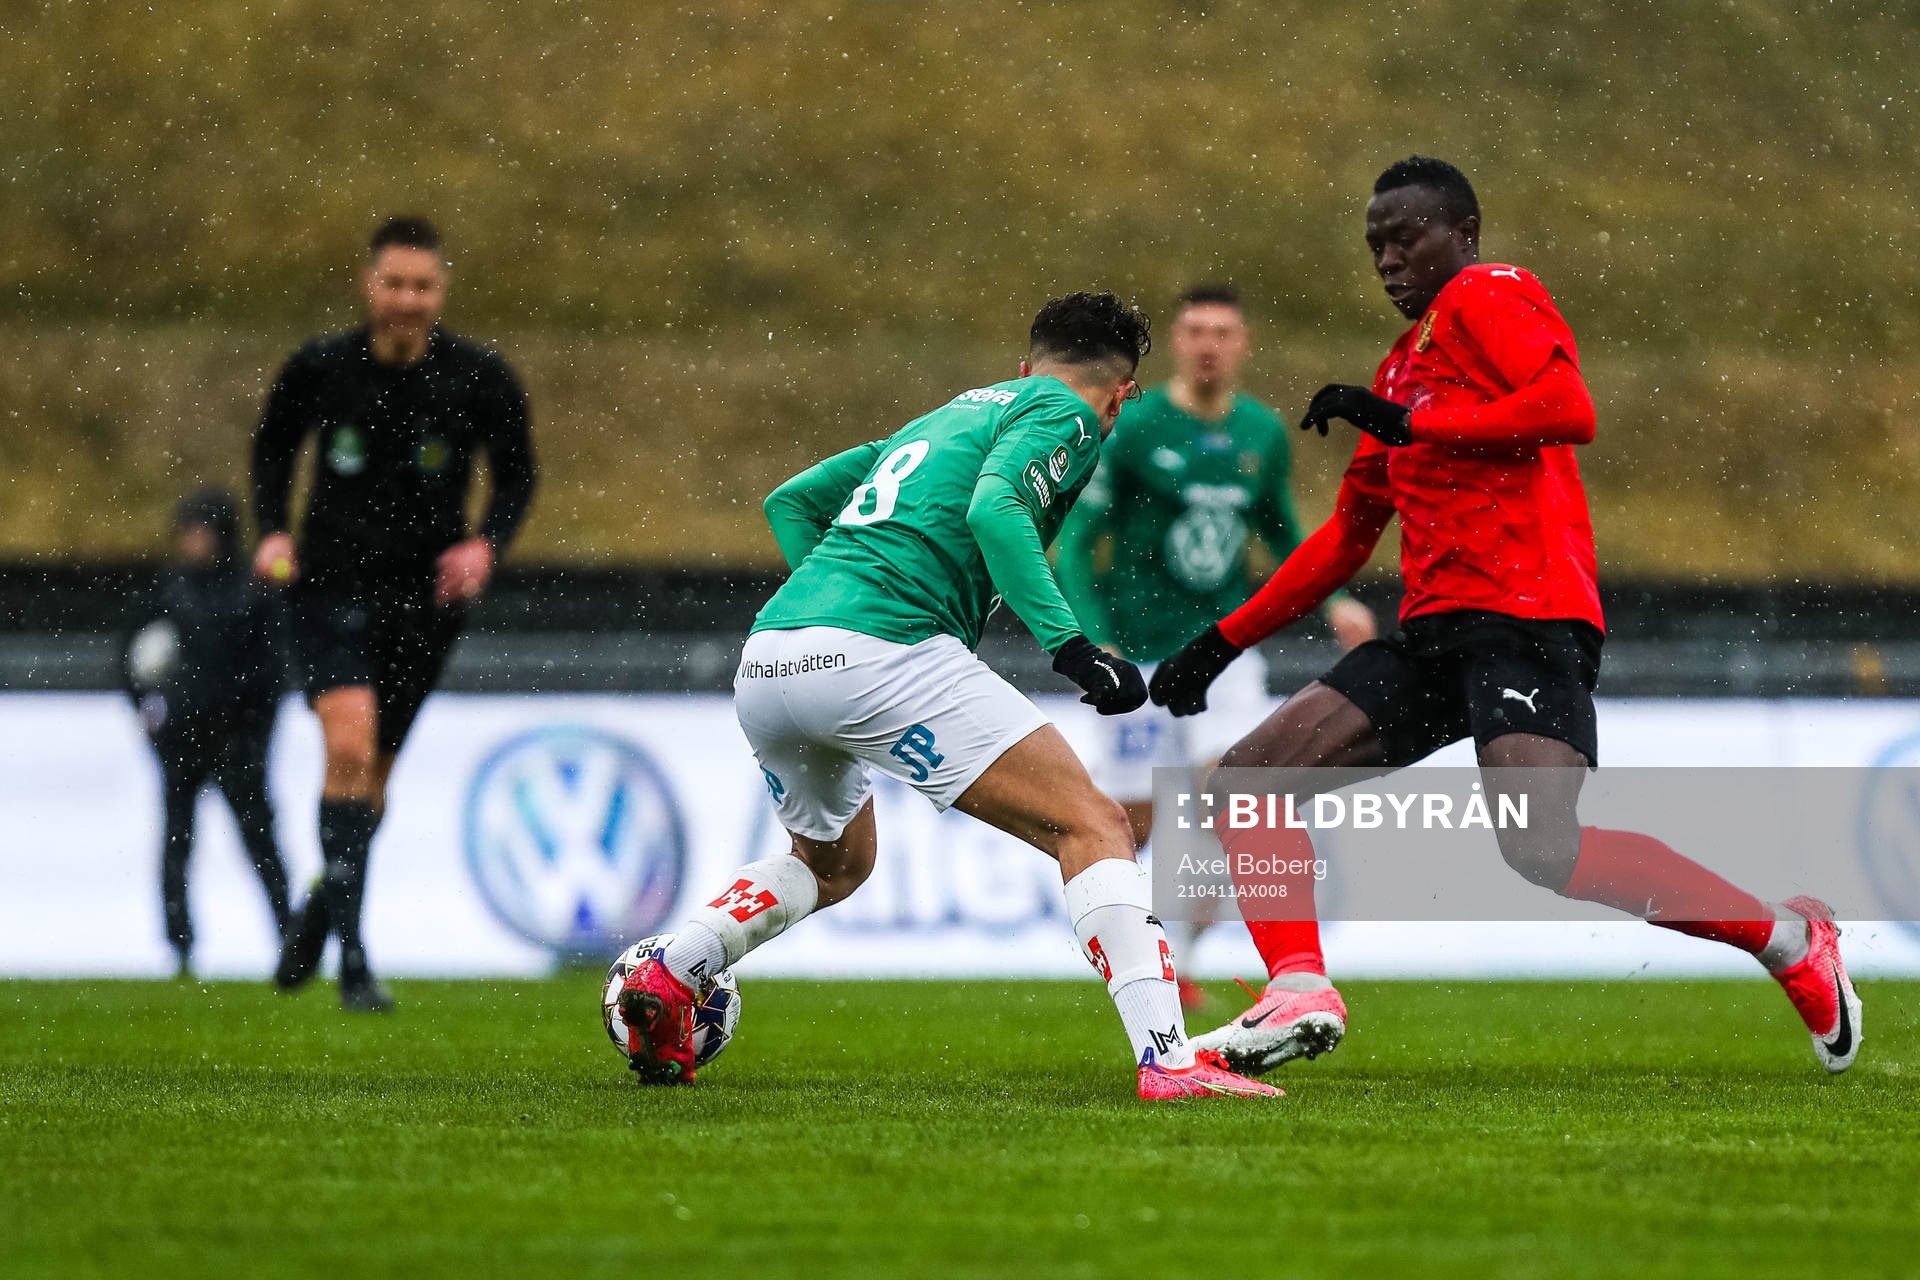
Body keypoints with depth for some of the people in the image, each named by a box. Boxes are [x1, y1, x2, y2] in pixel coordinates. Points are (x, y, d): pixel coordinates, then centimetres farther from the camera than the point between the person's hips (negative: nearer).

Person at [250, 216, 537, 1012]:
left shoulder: (480, 380, -7)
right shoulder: (321, 369, -7)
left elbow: (517, 474, 7)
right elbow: (273, 445, 11)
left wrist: (488, 543, -11)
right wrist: (272, 530, -3)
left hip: (425, 595, 2)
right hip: (332, 583, -2)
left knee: (373, 769, 13)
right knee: (350, 746, -21)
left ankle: (323, 905, 41)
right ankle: (353, 960, -20)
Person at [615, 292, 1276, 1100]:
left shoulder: (945, 417, 32)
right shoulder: (1064, 414, 9)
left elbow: (790, 501, 33)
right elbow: (994, 507, -12)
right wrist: (1071, 645, -17)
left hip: (766, 664, 8)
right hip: (881, 653, -8)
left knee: (834, 864, 34)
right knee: (1092, 829, -5)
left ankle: (669, 974, 15)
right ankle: (1166, 1061, -21)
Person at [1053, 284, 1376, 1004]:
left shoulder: (1264, 434, 4)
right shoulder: (1130, 430, -9)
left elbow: (1282, 534, 19)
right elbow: (1076, 540, -7)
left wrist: (1335, 604, 4)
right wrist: (1092, 640, -19)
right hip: (1142, 653, -3)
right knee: (1135, 826, -1)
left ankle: (1176, 960, 2)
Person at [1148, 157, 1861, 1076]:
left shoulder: (1490, 295, 1)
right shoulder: (1405, 364, 27)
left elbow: (1570, 410, -17)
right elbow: (1348, 536, 32)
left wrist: (1407, 423, -13)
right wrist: (1223, 642, 28)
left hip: (1525, 619, -10)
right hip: (1435, 634, 10)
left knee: (1544, 852, -26)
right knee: (1248, 778, -1)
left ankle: (1789, 939, -12)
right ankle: (1300, 991, -12)